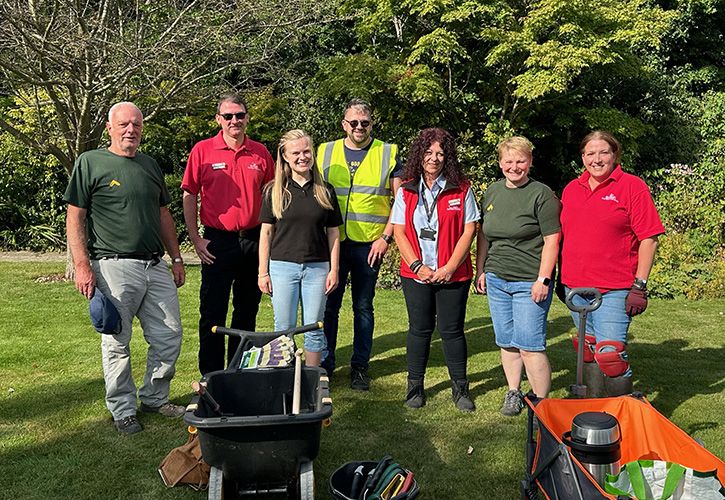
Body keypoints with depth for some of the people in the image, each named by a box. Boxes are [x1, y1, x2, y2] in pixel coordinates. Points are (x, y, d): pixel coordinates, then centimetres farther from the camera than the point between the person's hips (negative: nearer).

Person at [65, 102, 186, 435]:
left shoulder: (150, 165, 16)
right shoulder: (90, 163, -1)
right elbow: (75, 216, -3)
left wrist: (176, 258, 18)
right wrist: (82, 265, -11)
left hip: (156, 266, 6)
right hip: (114, 267, -5)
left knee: (170, 336, 7)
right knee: (117, 344, 3)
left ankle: (154, 398, 25)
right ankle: (123, 410, 18)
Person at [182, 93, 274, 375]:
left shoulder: (261, 153, 4)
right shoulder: (202, 150, -2)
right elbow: (189, 196, 0)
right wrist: (195, 239, -5)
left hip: (253, 241, 3)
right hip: (217, 243, -3)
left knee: (247, 310, 13)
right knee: (212, 312, 2)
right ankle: (211, 374, 14)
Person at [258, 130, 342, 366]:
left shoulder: (325, 191, 6)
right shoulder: (275, 191, 3)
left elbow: (333, 233, 7)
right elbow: (266, 232, 4)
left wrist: (334, 270, 1)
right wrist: (263, 271, 0)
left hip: (317, 267, 1)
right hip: (282, 266, -1)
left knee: (314, 329, 6)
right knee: (284, 329, 4)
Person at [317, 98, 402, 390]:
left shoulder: (388, 154, 4)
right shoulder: (325, 152, 9)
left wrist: (386, 237, -7)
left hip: (369, 245, -1)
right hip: (331, 243, 1)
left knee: (363, 307, 8)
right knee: (328, 305, 5)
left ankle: (360, 366, 19)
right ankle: (324, 364, 17)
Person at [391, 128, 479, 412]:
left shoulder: (461, 190, 0)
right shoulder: (406, 191, 5)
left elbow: (469, 231, -4)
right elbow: (399, 232, 1)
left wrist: (450, 267, -12)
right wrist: (417, 266, -10)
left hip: (452, 275, -1)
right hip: (416, 274, 2)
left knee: (452, 330, 4)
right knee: (419, 329, 10)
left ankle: (460, 388, 18)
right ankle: (415, 386, 22)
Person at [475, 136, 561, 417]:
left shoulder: (541, 194, -8)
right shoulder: (493, 192, 11)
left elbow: (552, 240, -11)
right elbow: (483, 234, 19)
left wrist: (543, 280, -15)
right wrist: (480, 270, 15)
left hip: (530, 283, -6)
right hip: (496, 280, 6)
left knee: (529, 346, -7)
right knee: (506, 342, 12)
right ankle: (513, 393, 27)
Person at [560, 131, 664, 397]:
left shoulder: (632, 186, -4)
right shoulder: (571, 189, 12)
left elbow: (648, 239, -7)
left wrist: (640, 285, -12)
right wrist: (561, 278, 17)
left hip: (614, 290, -6)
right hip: (575, 286, 6)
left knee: (610, 353, -12)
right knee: (588, 353, 14)